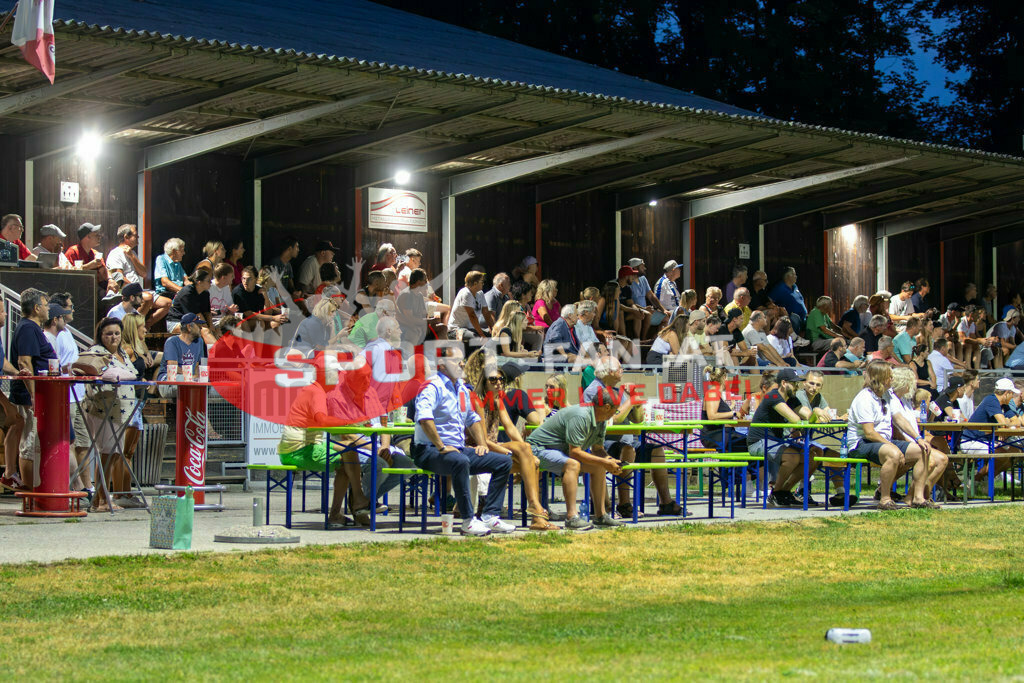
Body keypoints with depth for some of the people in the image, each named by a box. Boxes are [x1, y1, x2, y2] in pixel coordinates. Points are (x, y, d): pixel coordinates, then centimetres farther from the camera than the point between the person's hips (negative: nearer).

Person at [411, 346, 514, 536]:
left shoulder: (462, 388, 18)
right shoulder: (433, 387, -11)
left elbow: (472, 419, 31)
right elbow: (424, 418, -28)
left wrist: (482, 443, 16)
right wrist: (441, 447, -29)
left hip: (459, 449, 9)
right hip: (430, 451, -9)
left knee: (504, 462, 0)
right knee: (461, 462, -40)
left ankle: (490, 516, -5)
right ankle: (468, 521, -34)